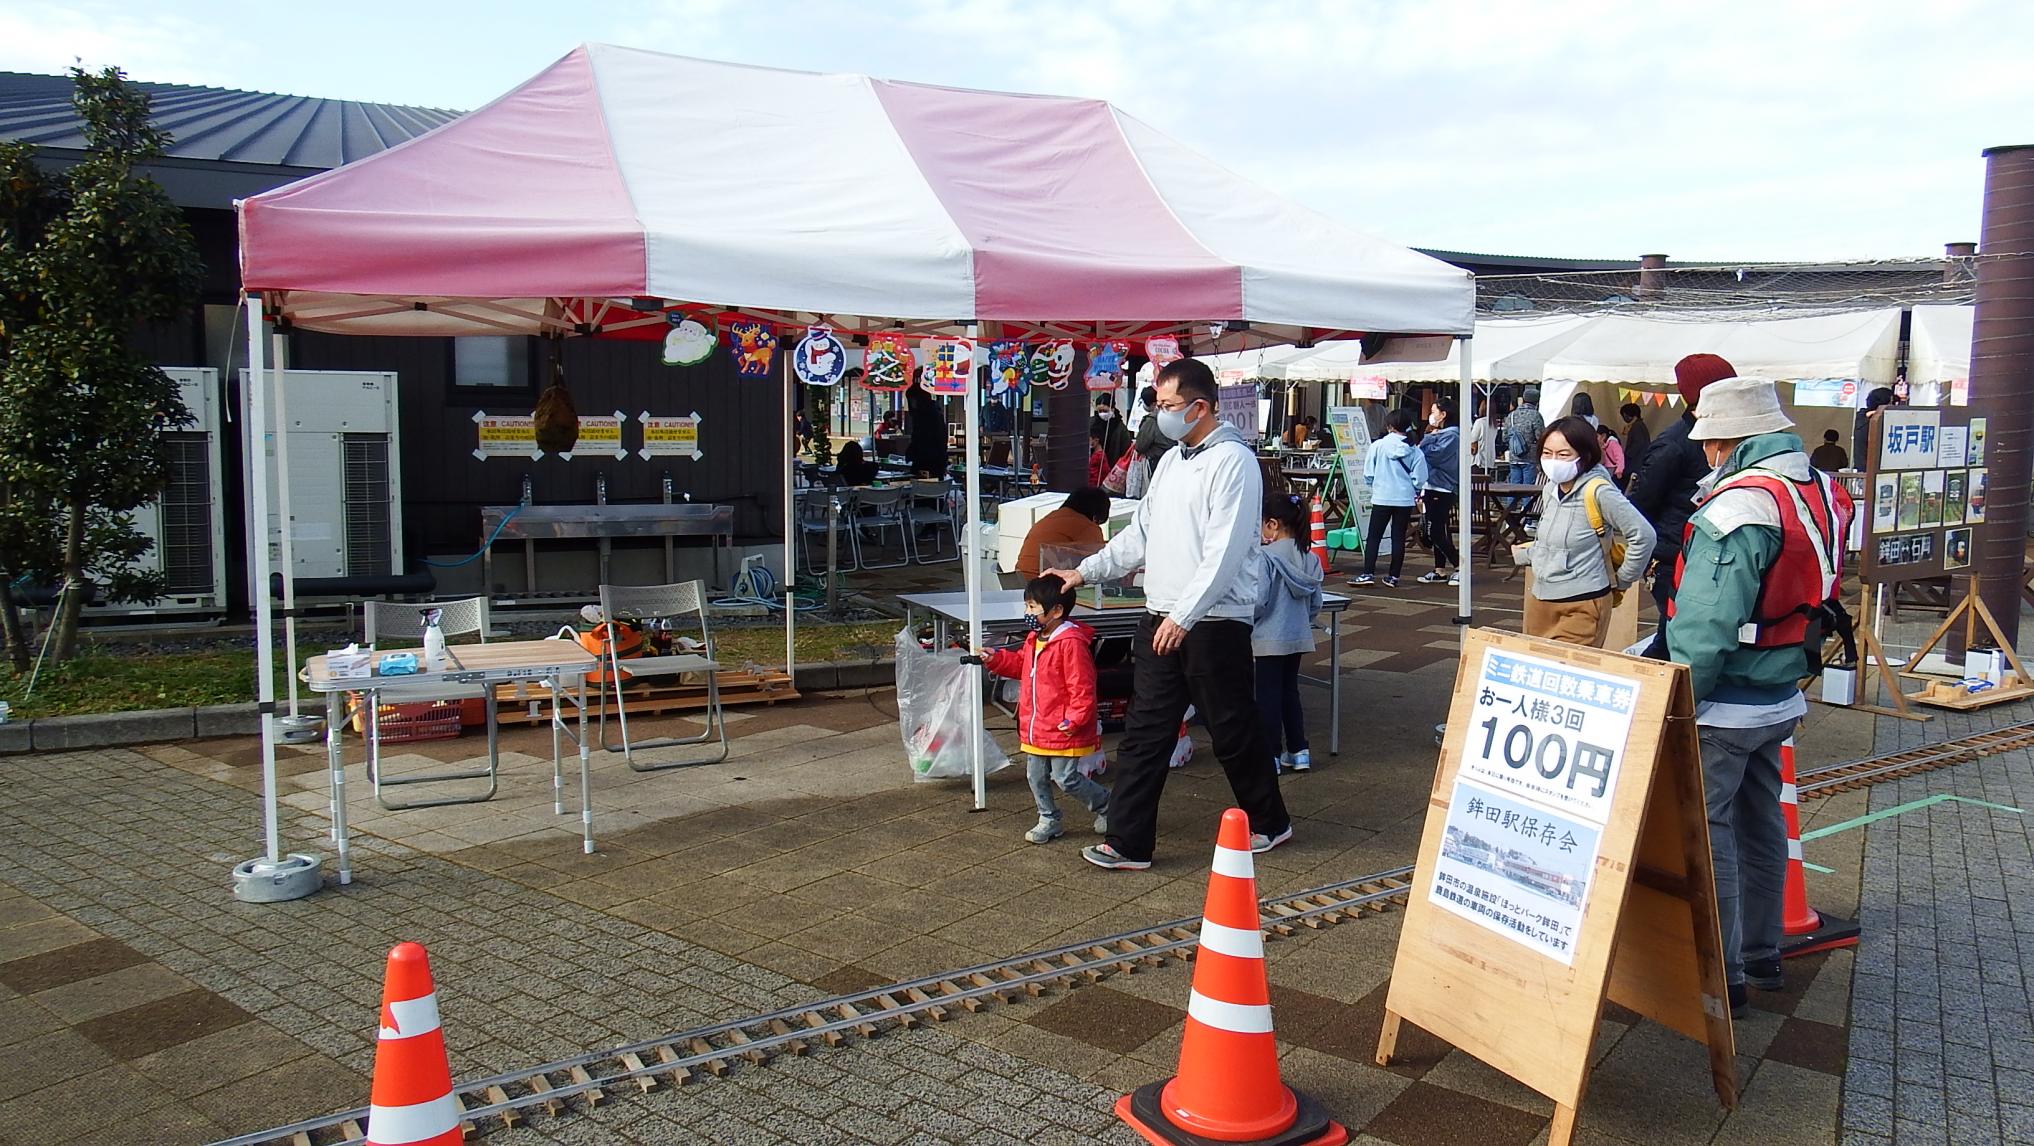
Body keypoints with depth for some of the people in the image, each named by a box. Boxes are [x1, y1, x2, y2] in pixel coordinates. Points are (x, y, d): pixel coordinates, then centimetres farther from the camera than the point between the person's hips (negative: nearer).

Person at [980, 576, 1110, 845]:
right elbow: (1020, 664, 26)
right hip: (1035, 727, 9)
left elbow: (1082, 686, -22)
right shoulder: (1034, 639, 8)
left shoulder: (1071, 642, -21)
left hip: (1062, 731, -9)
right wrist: (995, 659, 11)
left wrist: (1074, 720, -21)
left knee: (1065, 779, -1)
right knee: (1036, 777, 13)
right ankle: (1049, 820, 28)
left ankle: (1105, 805, 21)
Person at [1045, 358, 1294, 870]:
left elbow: (1224, 552, -20)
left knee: (1233, 732, 7)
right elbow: (1141, 533, 22)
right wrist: (1085, 572, 18)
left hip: (1215, 623, -8)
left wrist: (1184, 617, -23)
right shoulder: (1171, 461, 15)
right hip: (1161, 619, 8)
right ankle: (1129, 842, 11)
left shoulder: (1233, 462, -13)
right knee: (1144, 732, 6)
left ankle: (1269, 822, 28)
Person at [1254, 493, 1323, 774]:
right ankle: (1299, 751, 21)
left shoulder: (1265, 557, -18)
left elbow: (1258, 602, -19)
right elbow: (1316, 603, 8)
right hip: (1299, 636, 7)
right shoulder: (1310, 558, 2)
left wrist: (1244, 622, -1)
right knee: (1290, 690, 18)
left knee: (1268, 695, 3)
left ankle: (1271, 755, 8)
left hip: (1269, 639, -7)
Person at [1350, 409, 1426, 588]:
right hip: (1405, 499, 2)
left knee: (1373, 537, 4)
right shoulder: (1414, 451, -3)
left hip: (1382, 498, -2)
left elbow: (1368, 474, -1)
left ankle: (1368, 574, -2)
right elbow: (1419, 478, -4)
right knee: (1398, 537, 7)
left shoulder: (1378, 446, -6)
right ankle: (1394, 576, 9)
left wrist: (1373, 485, 18)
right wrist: (1415, 491, 15)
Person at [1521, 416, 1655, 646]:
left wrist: (1620, 581, -5)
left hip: (1581, 606, -7)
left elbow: (1643, 536, -14)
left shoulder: (1598, 492, -15)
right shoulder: (1550, 489, 7)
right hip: (1539, 599, 8)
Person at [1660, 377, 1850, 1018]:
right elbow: (1813, 598, 14)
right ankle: (1760, 957, 34)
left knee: (1704, 834, 0)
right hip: (1781, 697, 9)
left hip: (1724, 706, -9)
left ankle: (1720, 979, 7)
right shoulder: (1821, 491, 5)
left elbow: (1706, 626, -25)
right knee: (1760, 826, 20)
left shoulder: (1740, 504, -23)